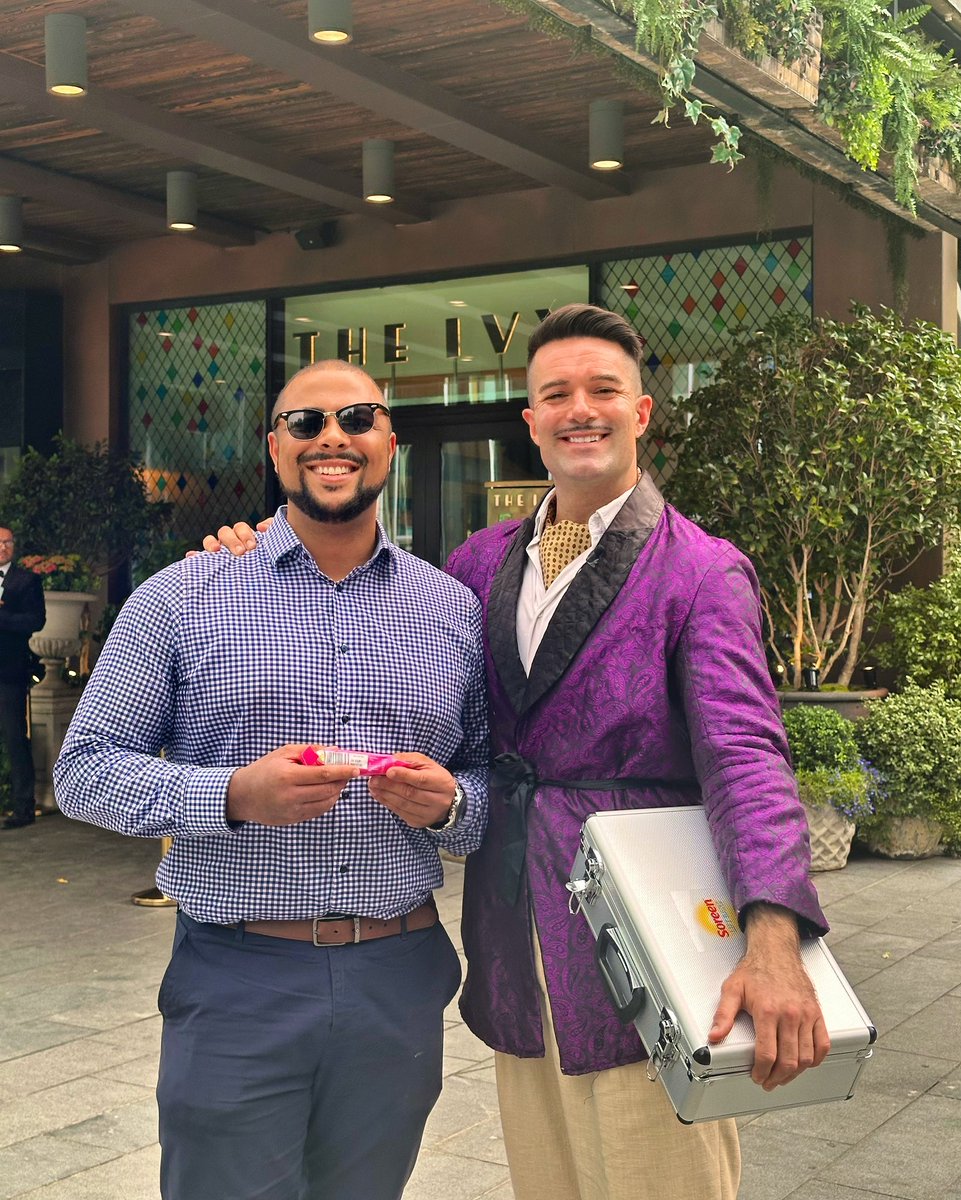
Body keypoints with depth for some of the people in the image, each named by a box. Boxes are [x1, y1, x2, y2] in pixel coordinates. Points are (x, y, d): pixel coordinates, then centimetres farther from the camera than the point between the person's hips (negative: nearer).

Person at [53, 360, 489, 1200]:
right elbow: (85, 771, -3)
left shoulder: (456, 611, 7)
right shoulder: (180, 599, -1)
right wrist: (234, 795, -18)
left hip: (399, 982, 3)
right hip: (237, 982, -2)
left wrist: (447, 803, -12)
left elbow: (495, 783, 11)